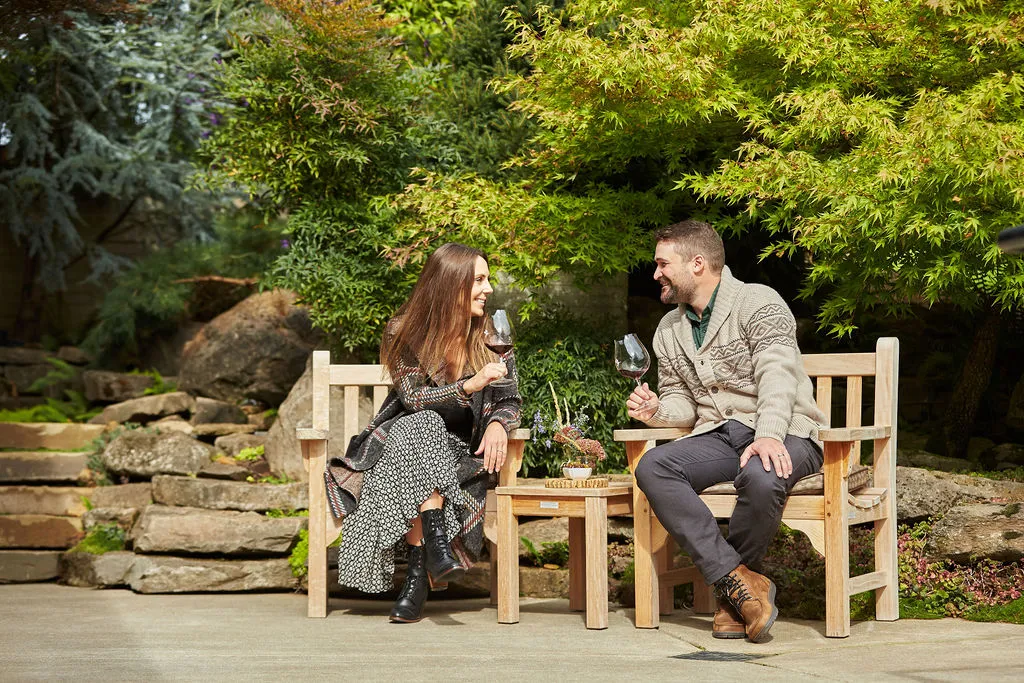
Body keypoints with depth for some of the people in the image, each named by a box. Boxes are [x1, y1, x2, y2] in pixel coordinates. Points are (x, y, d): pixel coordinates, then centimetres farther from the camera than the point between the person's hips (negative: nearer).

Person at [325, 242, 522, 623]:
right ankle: (435, 548, -44)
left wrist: (498, 424, -19)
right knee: (421, 425, -36)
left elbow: (509, 400, 6)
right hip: (402, 440, -1)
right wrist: (470, 386, -29)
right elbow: (412, 398, -14)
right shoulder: (405, 334, -5)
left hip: (461, 454, 1)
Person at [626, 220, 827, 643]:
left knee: (760, 476, -40)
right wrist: (656, 413, -4)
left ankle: (732, 595, -15)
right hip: (718, 435, 6)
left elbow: (777, 375, -20)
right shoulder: (669, 330, 17)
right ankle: (740, 581, -31)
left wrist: (769, 435, -37)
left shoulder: (757, 303, -6)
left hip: (784, 433, -6)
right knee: (651, 468, -25)